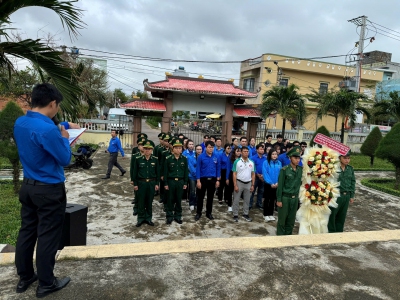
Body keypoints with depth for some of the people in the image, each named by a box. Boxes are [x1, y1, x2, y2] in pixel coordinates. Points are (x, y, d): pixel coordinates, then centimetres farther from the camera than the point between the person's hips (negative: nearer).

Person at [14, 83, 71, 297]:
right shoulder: (47, 129, -25)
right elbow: (65, 159, -16)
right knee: (47, 237, 5)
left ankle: (24, 277, 34)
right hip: (49, 191, -8)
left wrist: (56, 137, 11)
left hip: (27, 186, 8)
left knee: (26, 231, 18)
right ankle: (46, 284, 21)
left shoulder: (19, 123, 2)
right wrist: (64, 139, -2)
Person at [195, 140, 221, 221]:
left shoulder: (216, 157, -1)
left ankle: (209, 213, 26)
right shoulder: (201, 157, -9)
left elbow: (218, 169, 5)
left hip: (212, 180, 2)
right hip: (203, 179, -2)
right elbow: (198, 169, -8)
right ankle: (198, 213, 21)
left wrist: (217, 180, 2)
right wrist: (198, 181, -10)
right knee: (200, 197, 8)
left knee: (210, 197, 12)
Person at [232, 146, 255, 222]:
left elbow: (253, 174, 7)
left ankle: (245, 214, 26)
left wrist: (252, 185, 2)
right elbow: (234, 174, -8)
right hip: (239, 182, -3)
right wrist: (235, 185, -13)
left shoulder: (252, 162, 3)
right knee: (236, 200, 4)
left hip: (248, 183, 3)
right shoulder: (237, 161, -8)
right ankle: (235, 215, 15)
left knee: (247, 200, 12)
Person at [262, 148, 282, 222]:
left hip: (276, 185, 3)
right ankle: (266, 215, 15)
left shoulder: (279, 163, 1)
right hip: (268, 184, -3)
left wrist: (277, 183, -12)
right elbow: (265, 174, -12)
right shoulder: (266, 162, -9)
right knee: (267, 199, 6)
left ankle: (271, 214, 24)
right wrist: (271, 183, -16)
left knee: (273, 199, 13)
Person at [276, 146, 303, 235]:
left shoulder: (301, 170, 2)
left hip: (295, 198, 4)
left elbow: (301, 183, 10)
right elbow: (280, 186, -9)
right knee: (282, 220, 6)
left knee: (291, 220, 13)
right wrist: (278, 200, -10)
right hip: (285, 197, -4)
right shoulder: (284, 169, -10)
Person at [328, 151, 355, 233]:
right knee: (331, 215, 2)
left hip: (346, 196, 6)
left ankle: (339, 232, 28)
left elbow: (353, 182, 14)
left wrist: (352, 196, 13)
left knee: (342, 216, 15)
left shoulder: (350, 169, 7)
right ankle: (331, 232, 16)